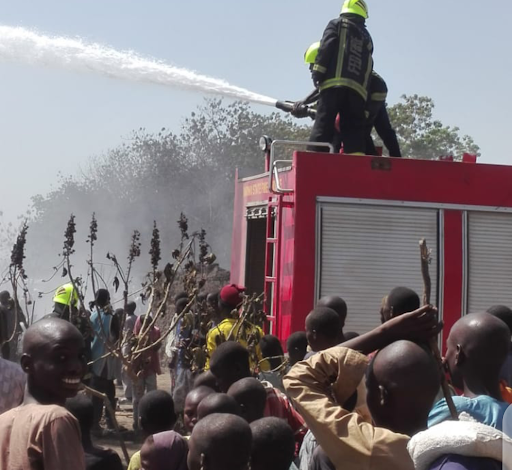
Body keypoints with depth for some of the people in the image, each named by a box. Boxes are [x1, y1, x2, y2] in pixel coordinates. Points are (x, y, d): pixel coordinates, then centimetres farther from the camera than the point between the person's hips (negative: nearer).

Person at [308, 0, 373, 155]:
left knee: (323, 124, -8)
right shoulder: (366, 37, 27)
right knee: (354, 128, 4)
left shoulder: (337, 24, 13)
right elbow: (368, 68, 21)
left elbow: (326, 46, -4)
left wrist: (318, 71, -6)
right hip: (358, 88, 4)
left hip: (334, 83, -4)